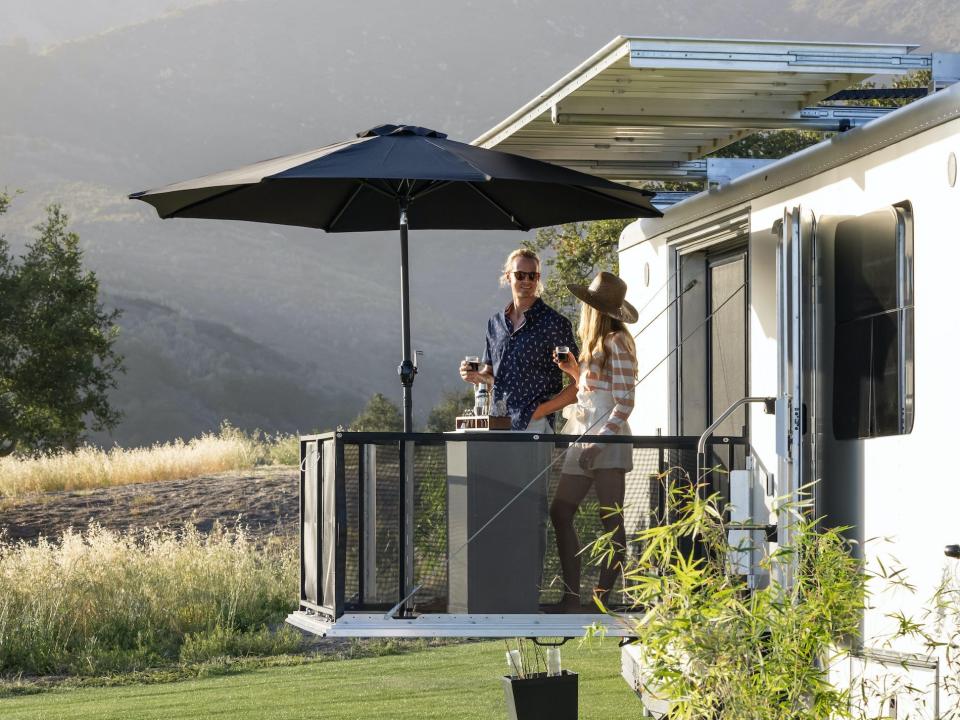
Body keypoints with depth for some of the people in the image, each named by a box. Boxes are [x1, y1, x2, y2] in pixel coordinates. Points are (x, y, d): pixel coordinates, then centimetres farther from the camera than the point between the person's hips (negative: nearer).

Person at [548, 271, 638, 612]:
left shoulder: (616, 343, -8)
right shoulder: (596, 344, 18)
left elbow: (624, 402, -14)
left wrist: (598, 442, -22)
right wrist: (574, 370, 14)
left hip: (607, 437, -10)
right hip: (583, 436, 10)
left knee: (611, 521, -6)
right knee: (560, 512, 4)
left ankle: (602, 598, -7)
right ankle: (572, 596, 6)